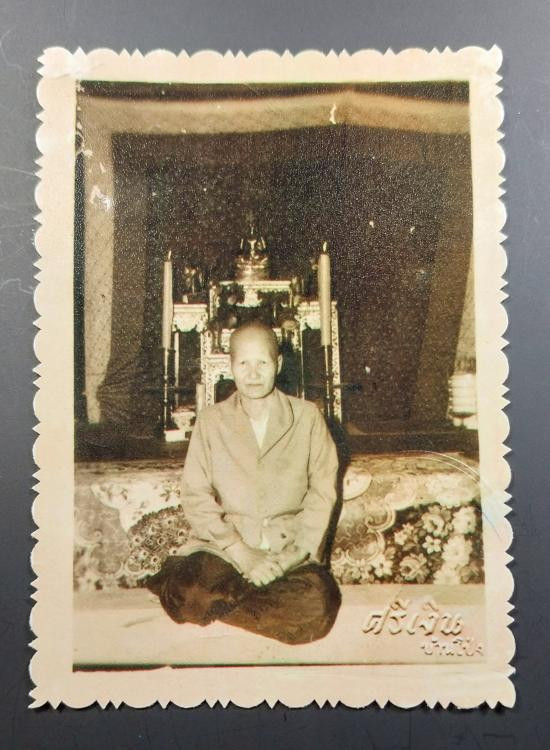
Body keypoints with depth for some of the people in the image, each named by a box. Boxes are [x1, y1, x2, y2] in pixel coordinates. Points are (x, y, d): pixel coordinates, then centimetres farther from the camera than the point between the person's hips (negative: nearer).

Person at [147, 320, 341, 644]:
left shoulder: (307, 417, 5)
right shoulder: (211, 420, 6)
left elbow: (323, 491, 5)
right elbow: (196, 496, 0)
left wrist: (295, 553, -9)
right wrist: (241, 552, -13)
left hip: (292, 549, 1)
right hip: (224, 546, 0)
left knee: (316, 604, -30)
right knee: (184, 591, -31)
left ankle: (222, 601, -10)